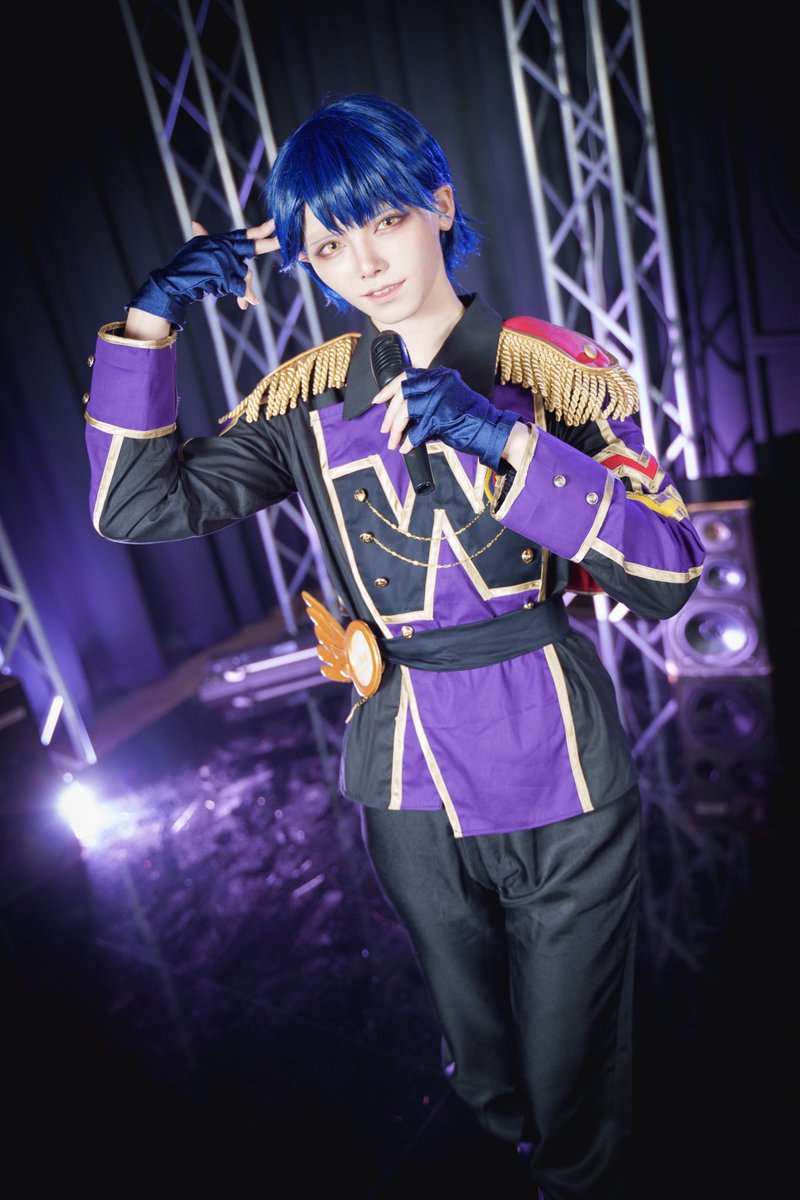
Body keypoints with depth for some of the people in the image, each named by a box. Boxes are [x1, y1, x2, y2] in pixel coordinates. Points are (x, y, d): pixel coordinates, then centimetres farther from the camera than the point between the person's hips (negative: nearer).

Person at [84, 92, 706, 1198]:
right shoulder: (309, 399, -2)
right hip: (408, 785, 3)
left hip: (559, 777, -2)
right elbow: (132, 506, -6)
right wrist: (151, 321, -13)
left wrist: (509, 439, -28)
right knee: (483, 1073, 29)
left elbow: (670, 578, -18)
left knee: (573, 1081, 17)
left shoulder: (556, 371, -9)